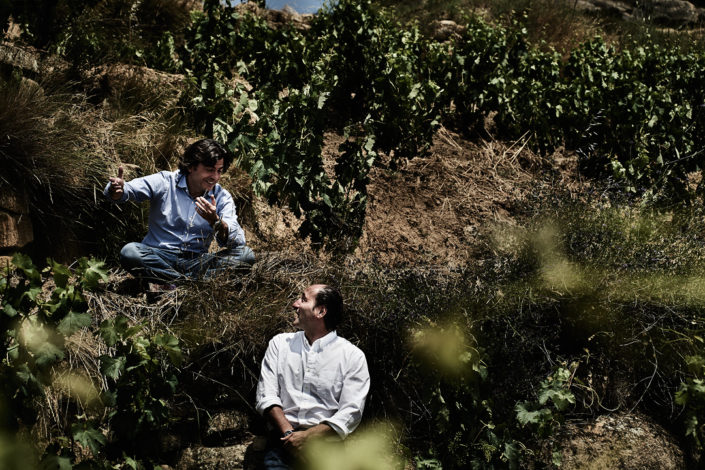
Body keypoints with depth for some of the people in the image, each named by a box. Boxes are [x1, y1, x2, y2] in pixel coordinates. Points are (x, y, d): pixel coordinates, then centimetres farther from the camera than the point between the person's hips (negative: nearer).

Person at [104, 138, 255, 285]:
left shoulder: (222, 198, 2)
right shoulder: (164, 182, 0)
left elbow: (238, 241, -10)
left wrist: (215, 221, -30)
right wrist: (117, 190, -36)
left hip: (197, 261, 1)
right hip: (158, 256, -1)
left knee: (245, 254, -22)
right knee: (129, 252, -32)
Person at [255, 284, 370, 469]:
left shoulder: (353, 356, 6)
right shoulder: (280, 343, 16)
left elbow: (350, 412, -2)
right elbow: (266, 396, 7)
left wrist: (307, 436, -13)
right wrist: (289, 433, -8)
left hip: (325, 439, -1)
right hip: (283, 439, 1)